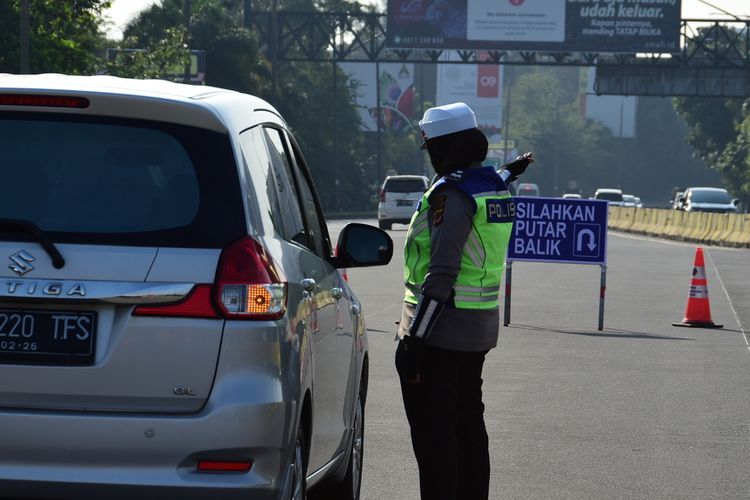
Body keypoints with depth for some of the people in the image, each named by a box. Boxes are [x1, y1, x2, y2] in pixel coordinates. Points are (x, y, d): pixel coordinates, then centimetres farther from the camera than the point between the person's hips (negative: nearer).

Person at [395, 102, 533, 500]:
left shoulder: (451, 193, -19)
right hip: (480, 329, 9)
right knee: (468, 423, 18)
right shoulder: (493, 185, 8)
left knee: (432, 430, -4)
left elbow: (441, 273, -24)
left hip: (439, 330, -9)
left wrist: (413, 340, -24)